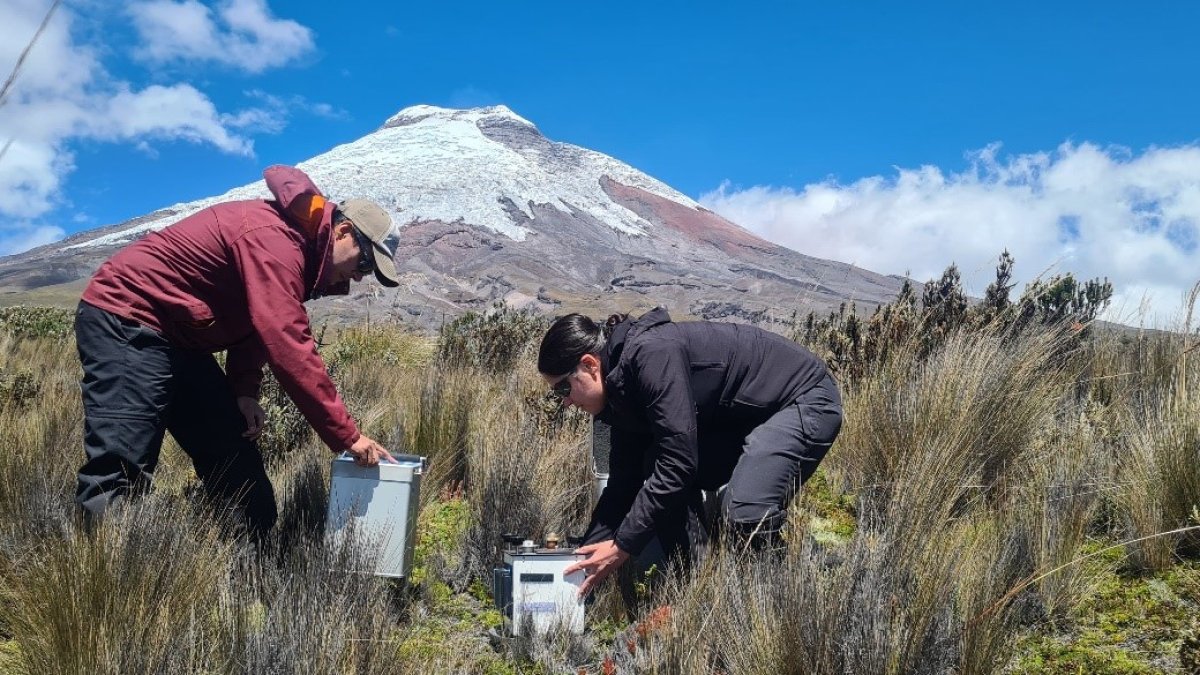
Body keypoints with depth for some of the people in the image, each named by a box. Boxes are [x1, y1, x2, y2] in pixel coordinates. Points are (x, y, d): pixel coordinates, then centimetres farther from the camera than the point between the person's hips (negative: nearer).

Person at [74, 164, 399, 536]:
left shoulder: (292, 244, 9)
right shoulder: (274, 238, -24)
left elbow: (258, 325, 14)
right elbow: (288, 348, -31)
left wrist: (244, 392, -3)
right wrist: (348, 436, -27)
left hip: (176, 337, 11)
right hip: (124, 318, -10)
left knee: (235, 463, 8)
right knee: (119, 473, -18)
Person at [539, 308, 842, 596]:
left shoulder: (651, 354, -28)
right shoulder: (623, 384, 1)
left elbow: (679, 462, -31)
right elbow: (623, 480, 5)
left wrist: (621, 547, -25)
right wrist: (587, 554, 1)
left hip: (806, 400, -9)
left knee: (744, 512, -28)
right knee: (658, 476, -6)